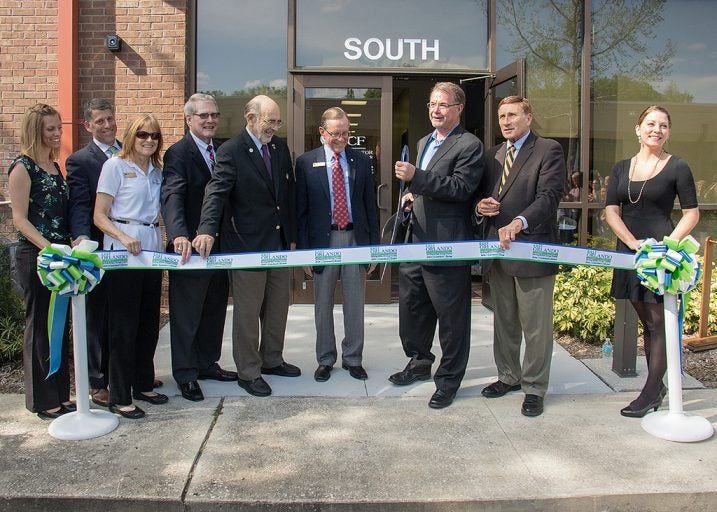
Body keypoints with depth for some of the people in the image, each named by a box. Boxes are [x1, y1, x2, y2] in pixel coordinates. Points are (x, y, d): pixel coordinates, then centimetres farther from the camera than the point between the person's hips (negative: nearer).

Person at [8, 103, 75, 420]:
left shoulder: (54, 167, 13)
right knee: (39, 326, 2)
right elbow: (20, 219, -14)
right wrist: (49, 248, -25)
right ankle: (43, 402, 13)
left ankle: (60, 394, 23)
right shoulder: (23, 168, -9)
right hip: (35, 257, -7)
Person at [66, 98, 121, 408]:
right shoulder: (80, 161, -4)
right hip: (100, 251, -4)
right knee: (97, 318, 6)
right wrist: (82, 240, -31)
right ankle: (98, 383, 17)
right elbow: (79, 206, -15)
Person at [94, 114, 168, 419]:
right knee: (124, 324, -2)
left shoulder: (157, 170, 14)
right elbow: (99, 215, -7)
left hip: (152, 250, 6)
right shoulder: (115, 166, -3)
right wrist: (124, 238, -22)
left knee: (149, 321, 11)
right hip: (122, 252, -6)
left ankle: (143, 384, 26)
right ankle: (119, 397, 7)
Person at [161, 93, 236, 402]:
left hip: (219, 246, 7)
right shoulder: (178, 154, -11)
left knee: (214, 311, 17)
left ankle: (207, 364, 31)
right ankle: (186, 375, 15)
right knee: (186, 315, 4)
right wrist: (179, 235, -41)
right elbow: (172, 197, -25)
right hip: (190, 248, -7)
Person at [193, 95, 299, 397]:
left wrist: (292, 236, 12)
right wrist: (207, 230, -37)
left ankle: (271, 360, 33)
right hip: (247, 245, -7)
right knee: (247, 313, 3)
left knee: (278, 308, 16)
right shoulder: (231, 151, -11)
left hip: (280, 242, 7)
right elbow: (216, 192, -22)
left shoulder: (280, 148, 9)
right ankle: (248, 373, 16)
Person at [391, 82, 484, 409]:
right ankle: (420, 363, 38)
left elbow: (460, 188, -22)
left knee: (451, 317, 4)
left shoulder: (469, 145, -9)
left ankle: (449, 379, 18)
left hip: (448, 246, -8)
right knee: (411, 308, 18)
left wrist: (416, 177, -27)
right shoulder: (424, 142, 17)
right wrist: (411, 194, 8)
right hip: (417, 241, 8)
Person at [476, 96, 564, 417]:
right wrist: (480, 206, -1)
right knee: (504, 321, 16)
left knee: (536, 326, 1)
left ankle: (534, 388, 13)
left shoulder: (548, 150, -4)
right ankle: (509, 376, 31)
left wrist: (518, 222, -30)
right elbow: (482, 195, 23)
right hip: (498, 250, 7)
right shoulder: (492, 155, 17)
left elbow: (548, 196, -16)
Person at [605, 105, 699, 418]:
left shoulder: (677, 167, -1)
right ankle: (657, 386, 23)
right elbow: (611, 211, 4)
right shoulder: (621, 168, 11)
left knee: (659, 322, -2)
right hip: (629, 250, 5)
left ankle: (650, 393, 3)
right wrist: (634, 243, -11)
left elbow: (691, 213, -2)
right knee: (646, 322, 12)